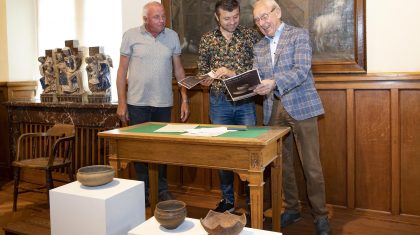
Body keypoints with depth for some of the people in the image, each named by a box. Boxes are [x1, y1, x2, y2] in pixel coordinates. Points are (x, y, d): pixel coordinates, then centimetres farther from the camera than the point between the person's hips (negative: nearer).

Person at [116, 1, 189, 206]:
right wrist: (121, 103, -3)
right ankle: (142, 192, 21)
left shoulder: (172, 36, 5)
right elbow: (122, 70, 1)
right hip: (137, 102, -1)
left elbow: (178, 69, 9)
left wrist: (184, 99, 5)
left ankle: (163, 190, 24)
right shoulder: (131, 35, -2)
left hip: (164, 103, 2)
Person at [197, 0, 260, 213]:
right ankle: (227, 200, 23)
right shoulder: (207, 39, 7)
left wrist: (233, 74, -13)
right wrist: (214, 75, -10)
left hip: (245, 102, -1)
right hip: (219, 103, 2)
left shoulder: (251, 35, 3)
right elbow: (202, 75, 11)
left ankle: (252, 199, 17)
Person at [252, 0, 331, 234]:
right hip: (274, 110, 5)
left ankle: (321, 215, 15)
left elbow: (302, 71, -15)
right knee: (283, 164, 11)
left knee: (311, 165, -1)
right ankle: (292, 208, 27)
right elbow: (257, 79, 13)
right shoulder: (259, 47, 15)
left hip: (301, 107, -5)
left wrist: (274, 83, -29)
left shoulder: (299, 35, -1)